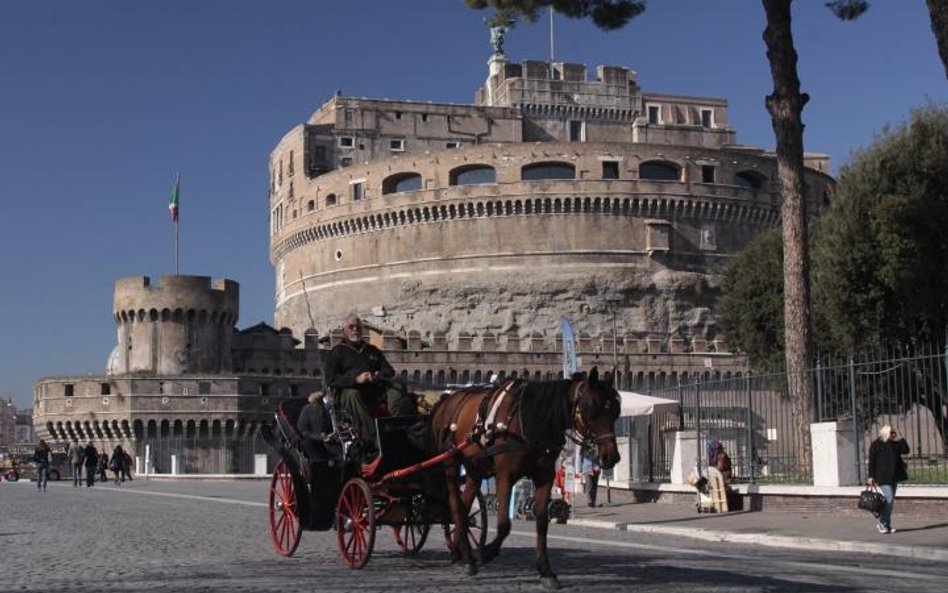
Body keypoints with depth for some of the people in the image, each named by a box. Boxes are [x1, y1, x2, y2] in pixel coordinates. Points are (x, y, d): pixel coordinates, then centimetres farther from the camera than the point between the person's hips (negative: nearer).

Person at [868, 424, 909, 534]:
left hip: (894, 476, 6)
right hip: (883, 477, -6)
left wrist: (899, 439, -4)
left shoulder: (895, 443, 12)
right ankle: (882, 523, -2)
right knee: (889, 499, -14)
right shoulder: (876, 445, -5)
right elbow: (871, 461, -6)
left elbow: (906, 451, 1)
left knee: (890, 500, 9)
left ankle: (886, 524, 16)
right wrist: (871, 476, -10)